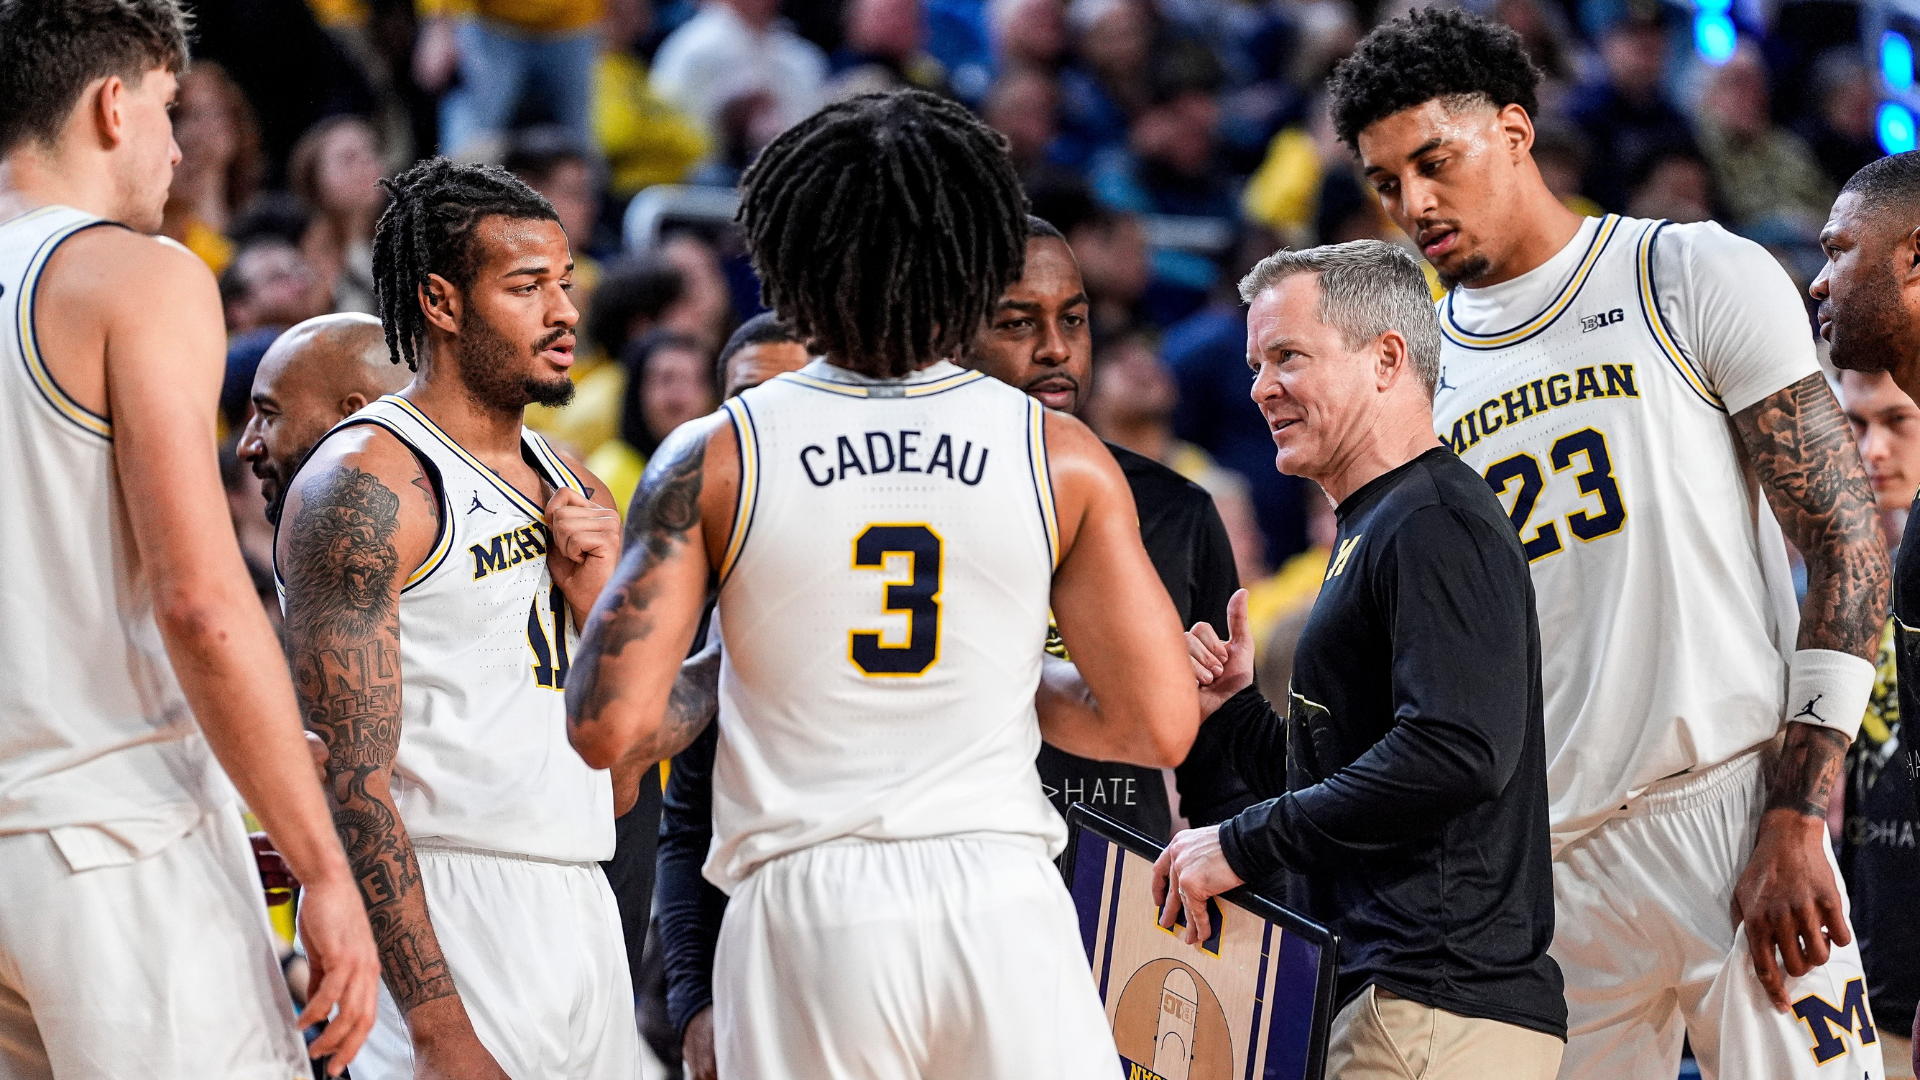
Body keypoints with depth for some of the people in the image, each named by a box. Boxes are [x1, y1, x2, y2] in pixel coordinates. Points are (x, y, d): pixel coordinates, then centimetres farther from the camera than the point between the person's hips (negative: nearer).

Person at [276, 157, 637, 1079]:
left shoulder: (568, 484, 16)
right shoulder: (363, 483, -9)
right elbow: (351, 778, -17)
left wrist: (596, 597, -1)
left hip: (581, 904, 8)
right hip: (445, 910, -8)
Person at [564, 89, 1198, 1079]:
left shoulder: (713, 460, 0)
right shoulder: (1061, 458, 2)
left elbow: (608, 725, -5)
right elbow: (1160, 726, 2)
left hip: (805, 912, 0)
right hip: (1004, 903, 0)